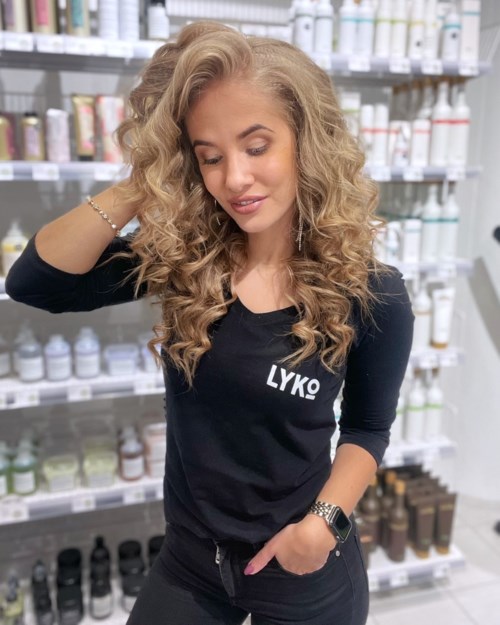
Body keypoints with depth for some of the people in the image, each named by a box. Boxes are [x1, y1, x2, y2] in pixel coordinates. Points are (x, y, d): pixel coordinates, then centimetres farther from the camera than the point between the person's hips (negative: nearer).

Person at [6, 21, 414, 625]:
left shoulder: (370, 294, -17)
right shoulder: (179, 257, -12)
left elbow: (368, 427, -3)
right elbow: (33, 282, -13)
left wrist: (325, 520, -17)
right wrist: (141, 185, -21)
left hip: (304, 572, -2)